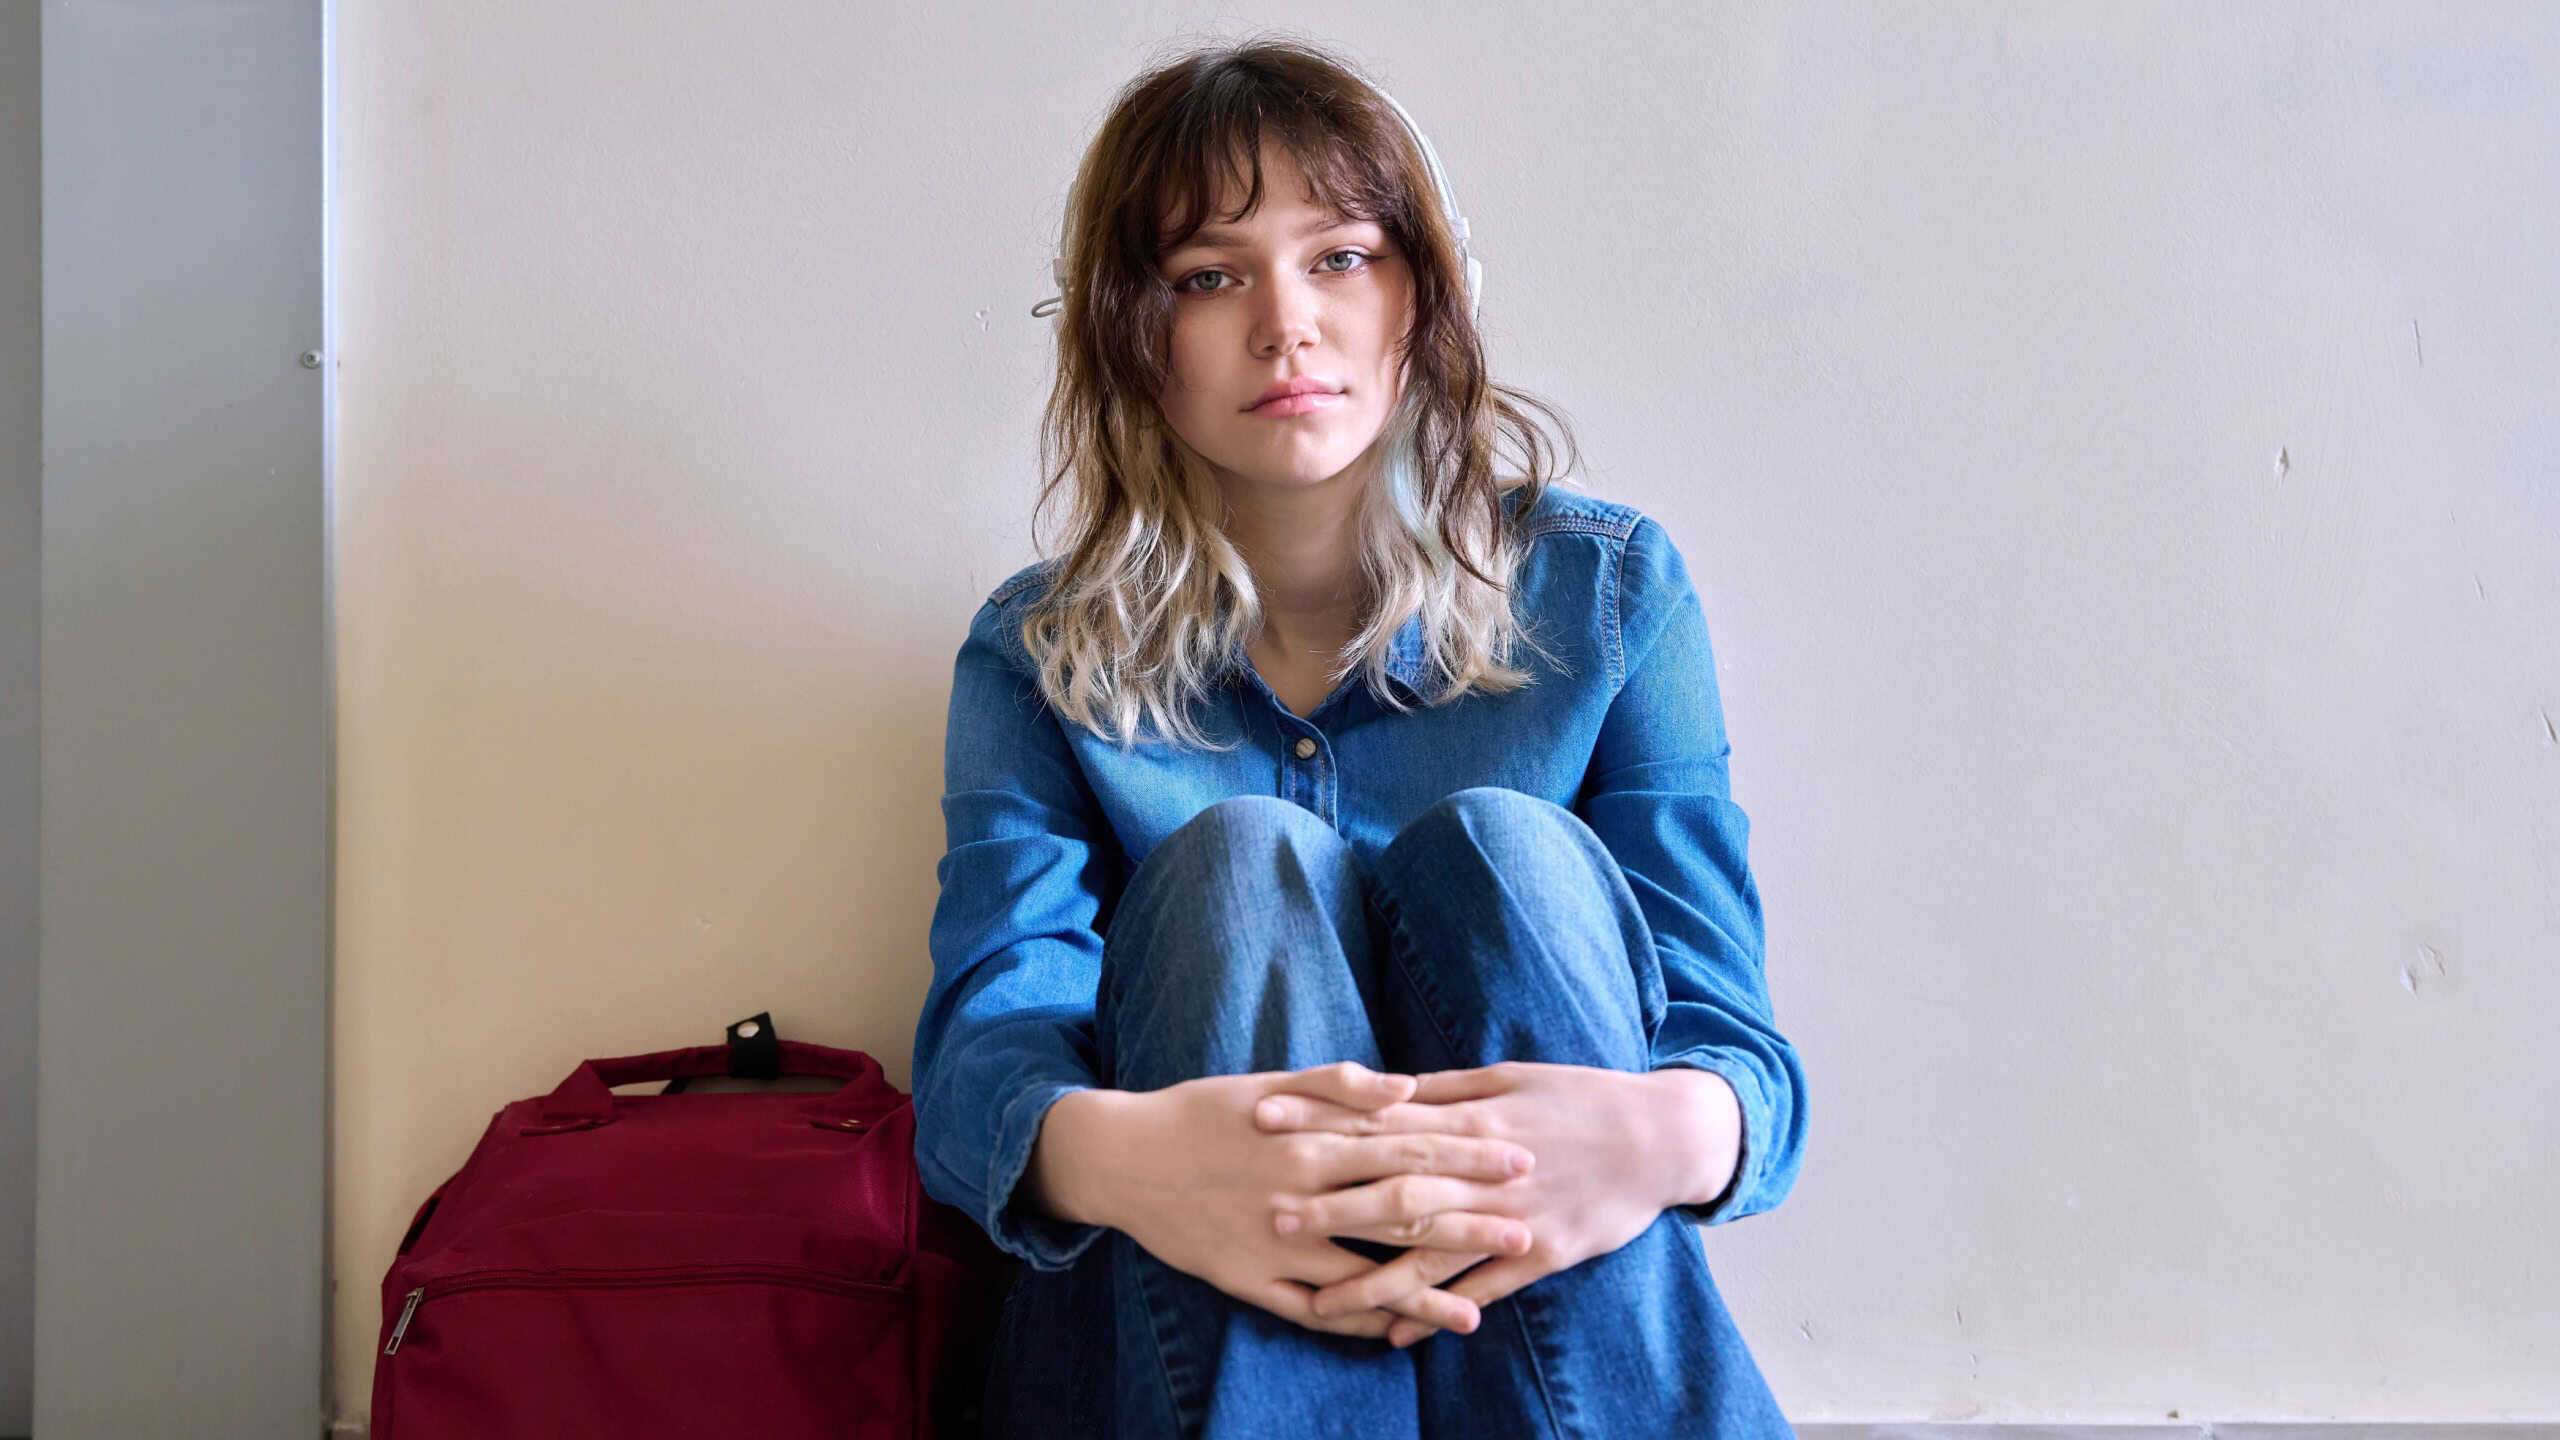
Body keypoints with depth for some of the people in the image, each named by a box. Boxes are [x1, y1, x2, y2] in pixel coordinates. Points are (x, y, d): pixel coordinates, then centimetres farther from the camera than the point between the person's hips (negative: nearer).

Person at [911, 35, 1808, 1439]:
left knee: (1498, 849, -24)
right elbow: (985, 1039, -14)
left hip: (1554, 1316, 1)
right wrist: (1107, 1151, -42)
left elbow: (1728, 1040, -8)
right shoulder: (1039, 658, 2)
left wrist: (1664, 1132, -37)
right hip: (1169, 1319, 0)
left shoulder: (1606, 591, 1)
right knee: (1240, 862, -25)